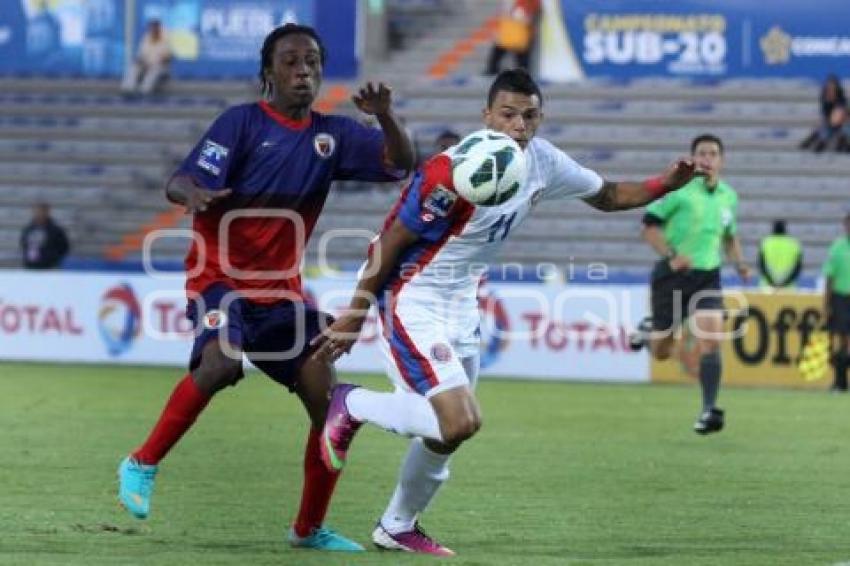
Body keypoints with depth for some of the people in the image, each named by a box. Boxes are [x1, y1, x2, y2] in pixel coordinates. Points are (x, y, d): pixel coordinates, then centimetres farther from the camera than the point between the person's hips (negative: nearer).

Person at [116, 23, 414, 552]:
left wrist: (385, 116, -17)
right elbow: (180, 183, -14)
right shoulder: (242, 122, -7)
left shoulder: (332, 134, 7)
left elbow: (400, 164, 3)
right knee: (222, 360, -34)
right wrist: (192, 194, -39)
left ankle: (310, 529, 11)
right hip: (221, 275, -5)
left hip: (282, 288, 5)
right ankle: (143, 464, -16)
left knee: (329, 403, -4)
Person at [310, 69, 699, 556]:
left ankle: (398, 528, 35)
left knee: (448, 432, 13)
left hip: (462, 305, 8)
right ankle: (352, 406, 1)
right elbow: (392, 242, -17)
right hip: (412, 301, -8)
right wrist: (355, 316, -12)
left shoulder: (543, 161, -3)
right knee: (461, 422, -21)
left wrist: (665, 184, -5)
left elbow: (607, 196, 13)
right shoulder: (452, 172, -26)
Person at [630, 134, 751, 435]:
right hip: (672, 275, -3)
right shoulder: (678, 189, -9)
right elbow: (650, 226, -8)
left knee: (710, 340, -19)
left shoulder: (729, 196, 8)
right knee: (661, 353, 8)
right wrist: (671, 257, -21)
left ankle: (709, 410, -19)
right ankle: (651, 329, 45)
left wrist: (739, 262, 6)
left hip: (707, 277, 3)